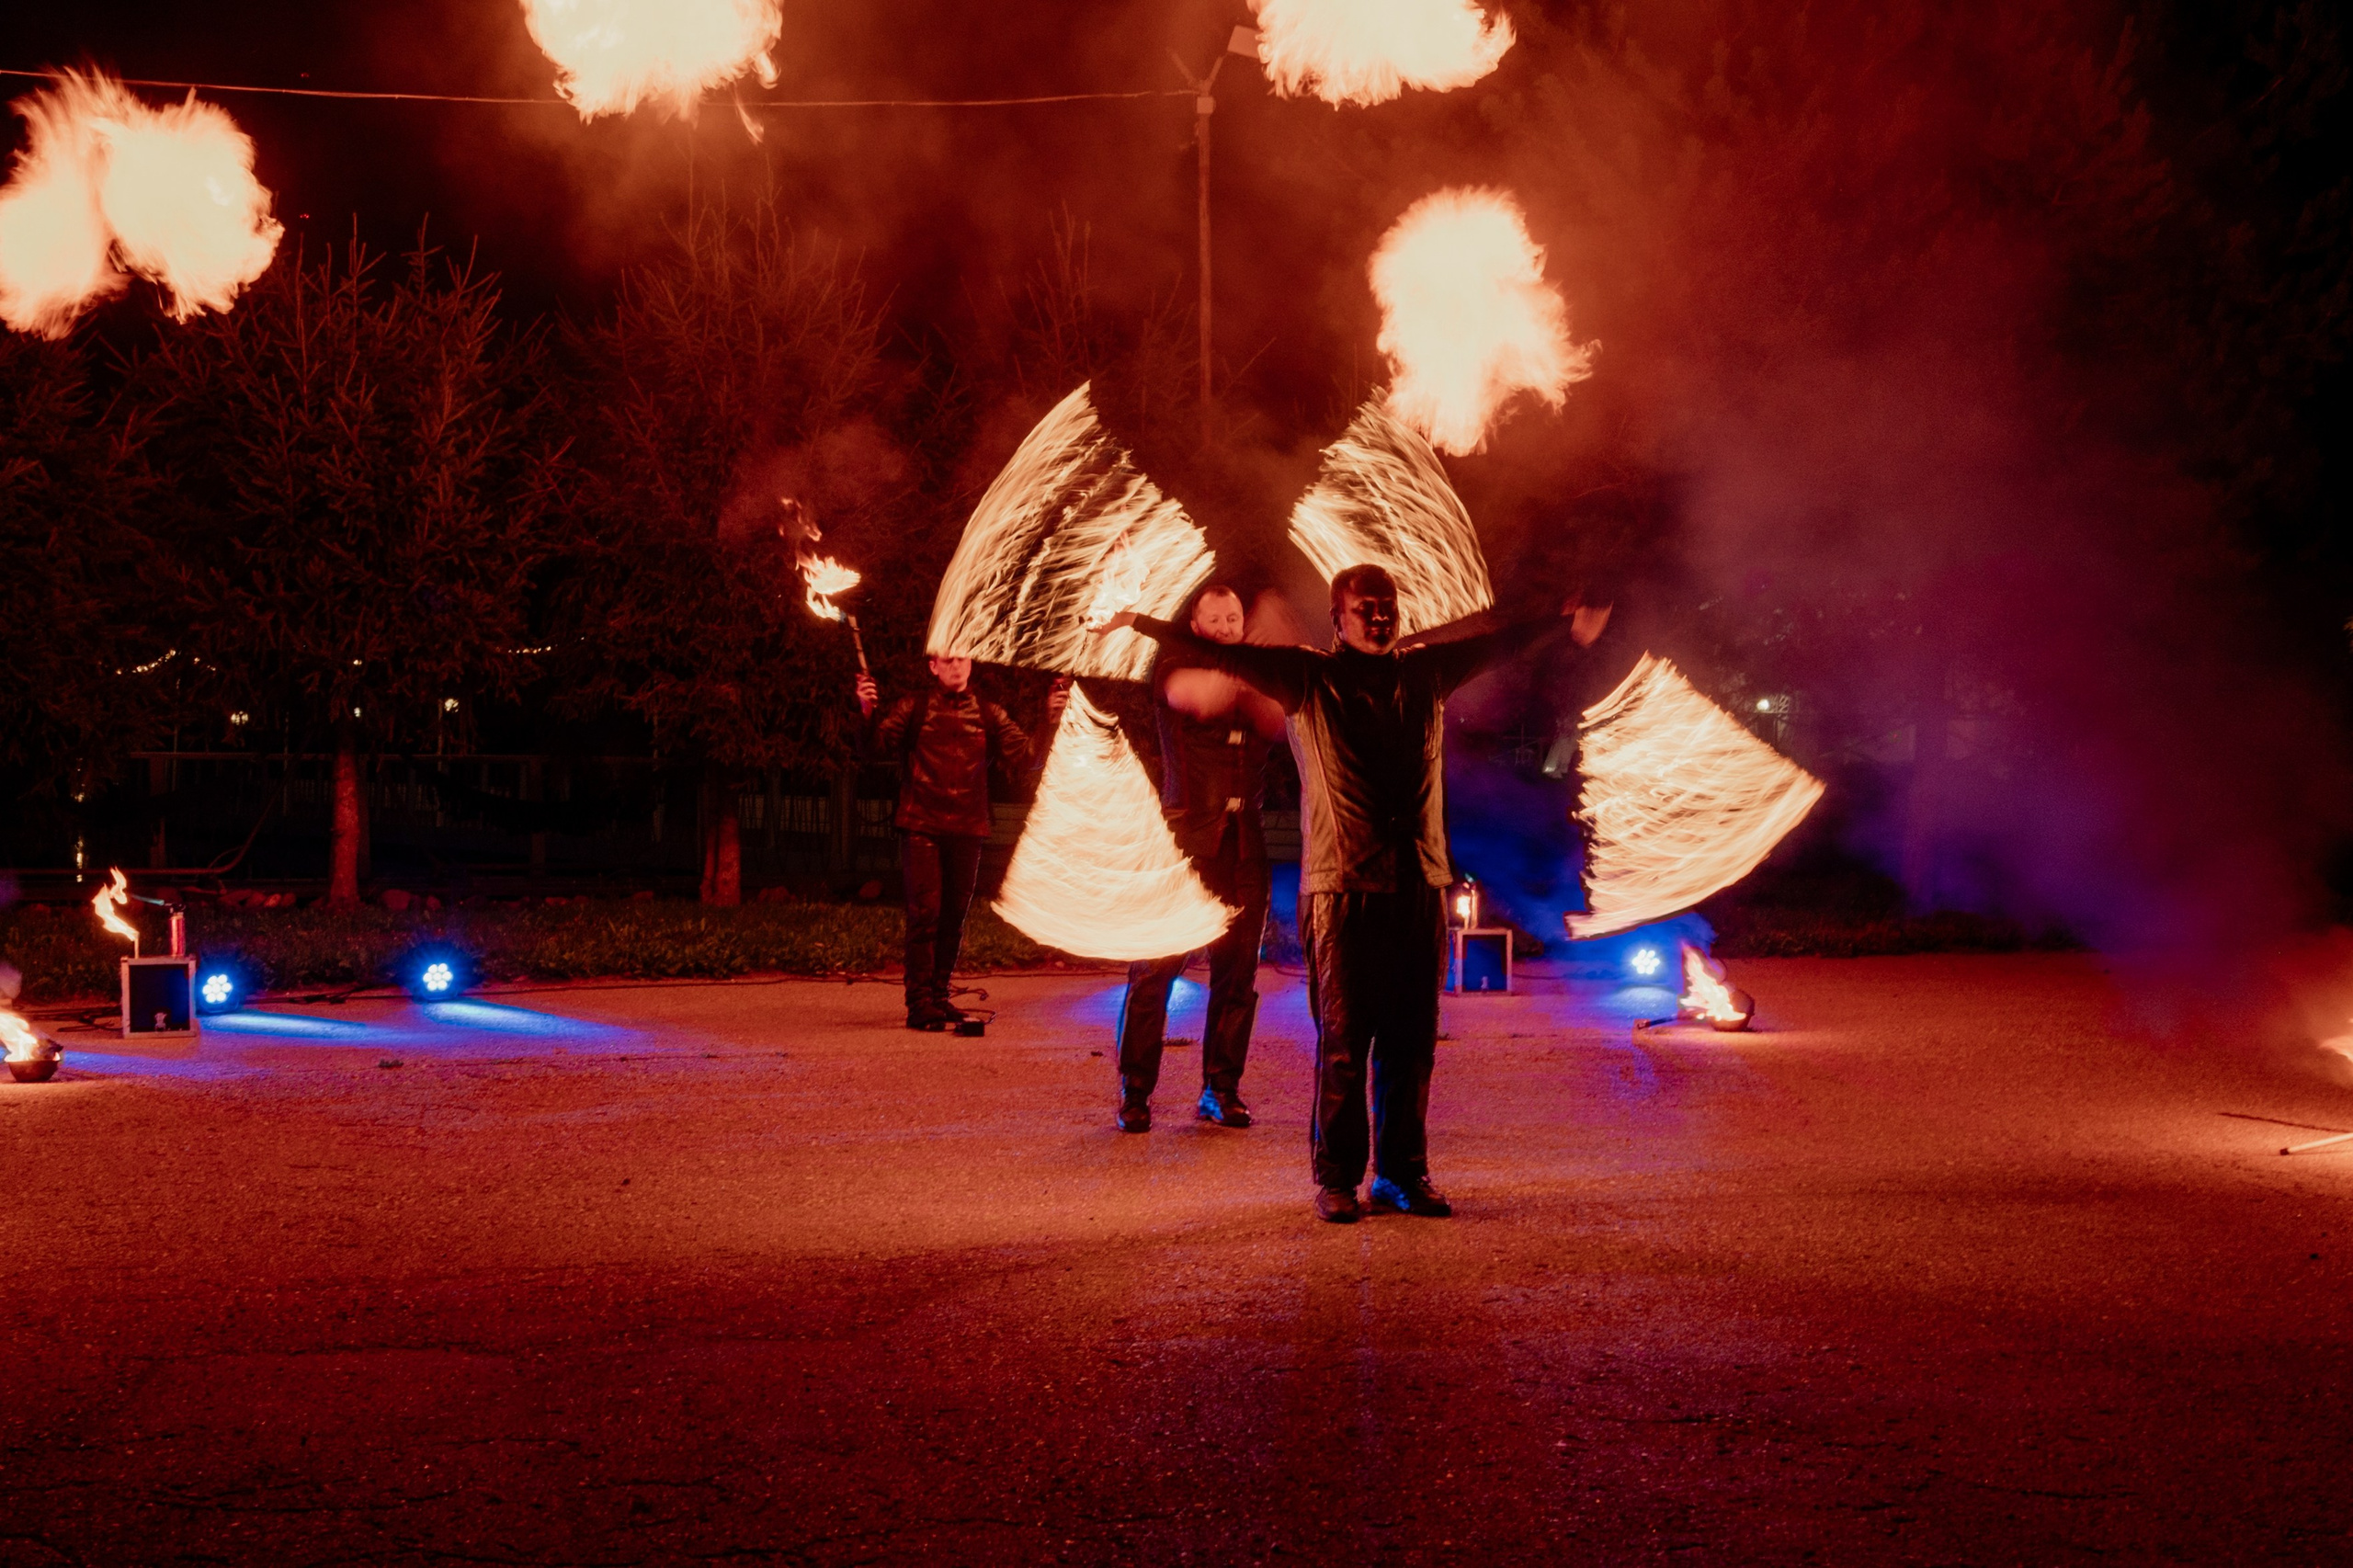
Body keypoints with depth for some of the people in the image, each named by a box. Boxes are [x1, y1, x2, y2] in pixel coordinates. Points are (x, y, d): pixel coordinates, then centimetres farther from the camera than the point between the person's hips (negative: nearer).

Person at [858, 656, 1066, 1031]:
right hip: (921, 827, -3)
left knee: (954, 916, 9)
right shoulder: (912, 708, 4)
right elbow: (879, 747, -5)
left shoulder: (989, 715, 11)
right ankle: (919, 1002, -7)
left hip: (967, 830, 3)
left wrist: (1051, 722, -9)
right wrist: (867, 712, -23)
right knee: (924, 912, -10)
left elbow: (1026, 757, 5)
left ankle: (939, 996, 20)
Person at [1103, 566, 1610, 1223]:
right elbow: (1220, 654, 0)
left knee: (1411, 1040, 6)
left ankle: (1403, 1174, 16)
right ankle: (1336, 1179, 7)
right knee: (1342, 1039, -3)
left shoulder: (1426, 672, 14)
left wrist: (1563, 621, 31)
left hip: (1420, 883, 4)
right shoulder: (1307, 678, 4)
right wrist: (1141, 624, -8)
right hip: (1341, 886, -3)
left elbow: (1497, 644, 27)